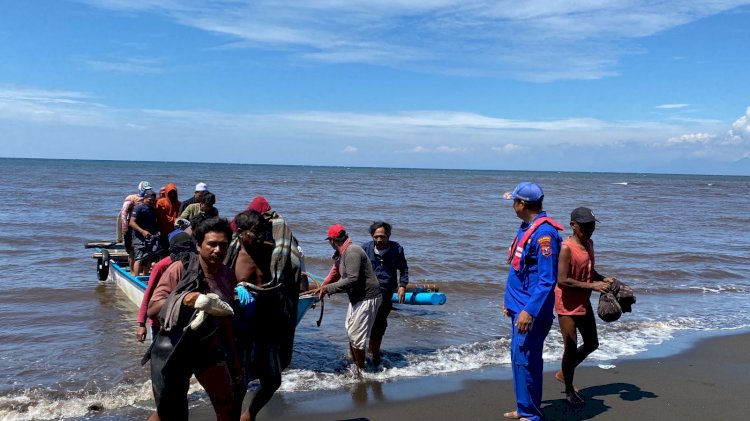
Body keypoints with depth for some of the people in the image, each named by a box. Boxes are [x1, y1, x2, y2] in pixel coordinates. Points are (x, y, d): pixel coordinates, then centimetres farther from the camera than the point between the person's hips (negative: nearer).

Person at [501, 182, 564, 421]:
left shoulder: (543, 233, -20)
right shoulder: (527, 228, 11)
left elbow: (547, 280, -23)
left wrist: (529, 311, -27)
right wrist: (510, 301, 22)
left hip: (532, 310, -10)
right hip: (520, 306, 10)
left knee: (525, 360, -5)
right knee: (518, 357, 16)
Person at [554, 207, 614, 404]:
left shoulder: (589, 243, 6)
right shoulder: (566, 248, -21)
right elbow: (562, 280, -26)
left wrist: (603, 279, 0)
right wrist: (592, 286, -24)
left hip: (584, 303, 9)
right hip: (567, 306, -9)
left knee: (592, 344, 19)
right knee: (571, 348, 0)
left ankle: (563, 373, 36)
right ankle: (569, 390, 18)